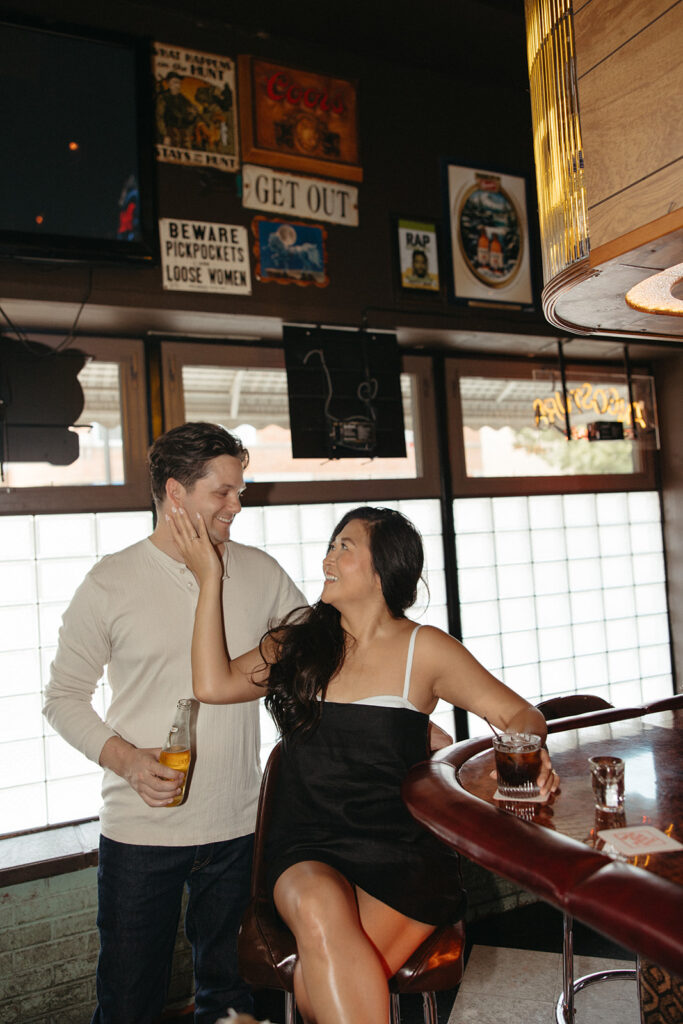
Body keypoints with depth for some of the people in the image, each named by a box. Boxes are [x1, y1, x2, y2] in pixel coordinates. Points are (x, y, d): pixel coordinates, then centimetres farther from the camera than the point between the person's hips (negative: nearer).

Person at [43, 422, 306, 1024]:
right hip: (140, 832, -2)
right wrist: (124, 757, -16)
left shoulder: (261, 573, 1)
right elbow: (64, 696, 0)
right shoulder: (110, 584, -6)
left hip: (238, 827, 3)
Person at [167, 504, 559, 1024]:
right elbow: (214, 683, -1)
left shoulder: (424, 649, 1)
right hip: (307, 851, 3)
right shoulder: (298, 643, 10)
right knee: (320, 911, -31)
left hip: (401, 853, -2)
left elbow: (519, 713, 3)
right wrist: (209, 578, 2)